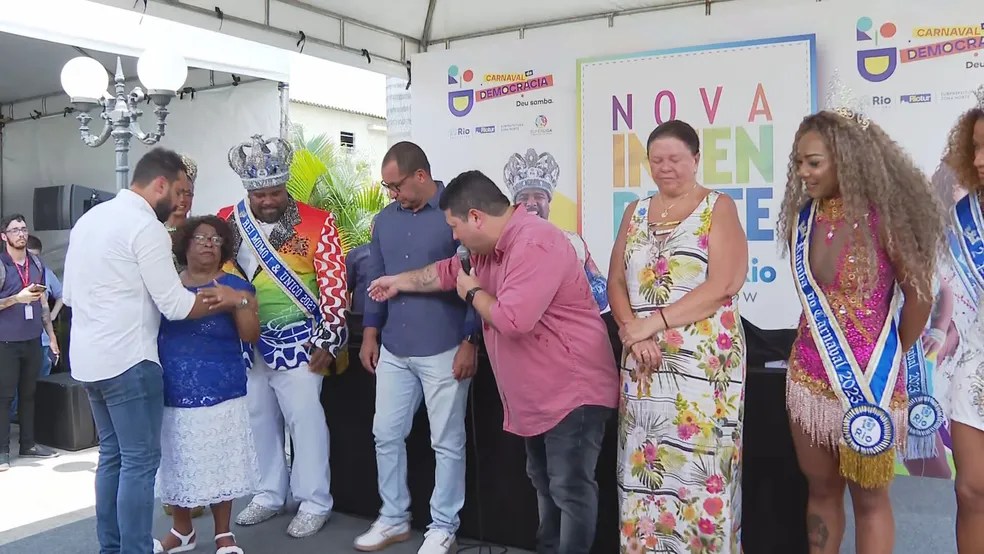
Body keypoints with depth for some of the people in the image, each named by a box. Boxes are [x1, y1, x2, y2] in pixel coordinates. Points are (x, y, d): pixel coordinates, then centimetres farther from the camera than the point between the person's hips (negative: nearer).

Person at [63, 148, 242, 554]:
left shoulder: (89, 218, 14)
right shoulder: (145, 226, -14)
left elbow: (70, 294, 18)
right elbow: (175, 305, -16)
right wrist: (223, 300, -2)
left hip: (87, 358, 9)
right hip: (127, 360, -9)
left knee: (112, 455, 17)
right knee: (140, 461, -1)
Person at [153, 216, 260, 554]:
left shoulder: (235, 286, 2)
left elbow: (250, 336, -5)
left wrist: (240, 302, -19)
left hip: (219, 393, -3)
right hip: (172, 393, 3)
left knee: (219, 462, 2)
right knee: (177, 462, 11)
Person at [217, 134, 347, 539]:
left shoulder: (317, 223, -8)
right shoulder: (228, 222, 4)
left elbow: (333, 284, -8)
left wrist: (328, 339, -11)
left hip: (298, 341, -4)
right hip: (246, 341, 5)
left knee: (305, 418, 0)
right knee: (258, 417, 14)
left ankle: (315, 503, 13)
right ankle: (269, 494, 31)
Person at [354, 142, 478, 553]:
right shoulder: (385, 219, 9)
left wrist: (470, 342, -12)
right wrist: (370, 332, 11)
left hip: (444, 351, -6)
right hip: (393, 351, 6)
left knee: (447, 442, 5)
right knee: (386, 435, 13)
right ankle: (393, 518, 30)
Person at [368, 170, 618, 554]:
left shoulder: (535, 244, -26)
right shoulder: (489, 246, 8)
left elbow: (512, 319, -34)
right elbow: (449, 271, 26)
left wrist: (473, 293, -15)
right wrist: (399, 282, 32)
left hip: (573, 391, -11)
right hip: (537, 395, 11)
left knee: (570, 490, -3)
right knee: (544, 484, 21)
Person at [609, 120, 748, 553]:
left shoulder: (718, 207, 1)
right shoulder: (635, 212, 14)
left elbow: (722, 285, -11)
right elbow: (616, 282, 10)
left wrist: (654, 322, -13)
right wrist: (633, 331, -9)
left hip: (703, 359, -4)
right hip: (644, 360, 4)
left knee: (699, 463, -4)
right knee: (646, 464, 6)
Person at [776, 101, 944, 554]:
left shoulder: (882, 216, -13)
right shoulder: (802, 217, 2)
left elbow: (919, 296, -4)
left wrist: (891, 357, 6)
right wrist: (825, 339, 10)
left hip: (868, 379, -5)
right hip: (808, 376, 5)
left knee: (869, 499, 9)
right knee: (820, 490, 16)